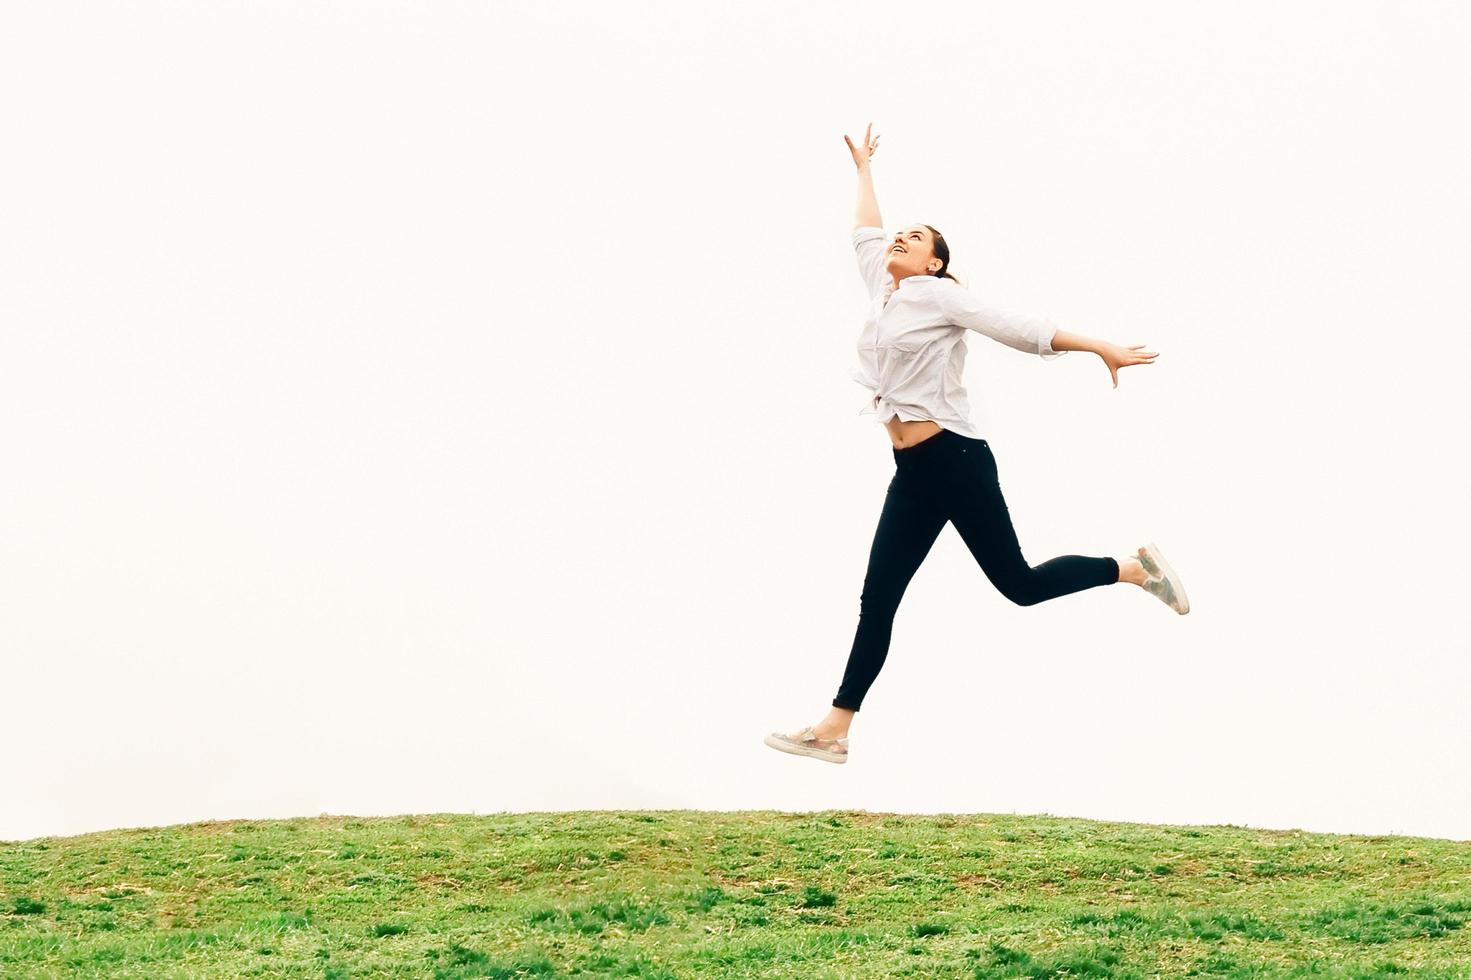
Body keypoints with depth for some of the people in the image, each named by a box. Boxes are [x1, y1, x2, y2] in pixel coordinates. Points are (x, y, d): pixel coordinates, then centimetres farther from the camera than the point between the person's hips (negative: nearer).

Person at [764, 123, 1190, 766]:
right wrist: (864, 169, 46)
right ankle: (834, 729, 0)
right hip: (911, 474, 7)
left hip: (956, 460, -7)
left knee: (1018, 582, -4)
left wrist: (1101, 349, -9)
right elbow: (866, 235, 34)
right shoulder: (882, 292, 16)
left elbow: (1020, 330, -6)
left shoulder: (939, 295, -4)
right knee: (878, 601, 2)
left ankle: (1135, 568, 15)